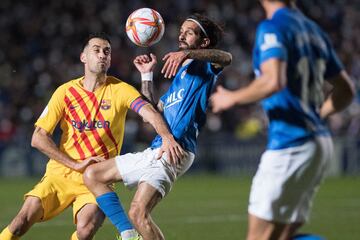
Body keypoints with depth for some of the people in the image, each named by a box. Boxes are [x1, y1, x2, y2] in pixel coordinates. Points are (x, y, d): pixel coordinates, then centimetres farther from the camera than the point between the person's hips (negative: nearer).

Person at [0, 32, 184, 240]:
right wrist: (75, 164, -12)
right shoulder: (66, 92, -1)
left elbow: (150, 112, -19)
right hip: (60, 173, 1)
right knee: (23, 221, -16)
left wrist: (167, 137, -40)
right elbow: (38, 138, -3)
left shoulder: (120, 90, -4)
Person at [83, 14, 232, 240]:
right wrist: (146, 75, 26)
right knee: (92, 174, 11)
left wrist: (187, 53, -33)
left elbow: (226, 57, -22)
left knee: (139, 212, -24)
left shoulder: (204, 66, 2)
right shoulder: (179, 76, 27)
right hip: (155, 151, 10)